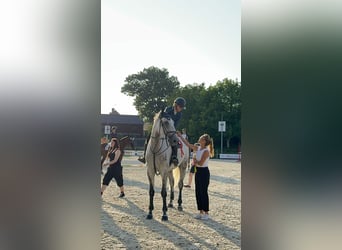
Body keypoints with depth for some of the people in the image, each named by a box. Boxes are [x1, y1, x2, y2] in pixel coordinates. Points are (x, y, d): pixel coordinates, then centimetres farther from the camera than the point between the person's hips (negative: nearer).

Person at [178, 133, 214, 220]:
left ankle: (206, 213, 8)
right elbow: (188, 144, 10)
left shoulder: (206, 151, -16)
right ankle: (201, 212, 19)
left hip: (204, 172, -8)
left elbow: (200, 163, -19)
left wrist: (195, 161, -1)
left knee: (203, 192, -2)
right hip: (198, 171, 8)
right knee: (198, 192, 10)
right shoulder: (198, 148, 6)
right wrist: (180, 136, 6)